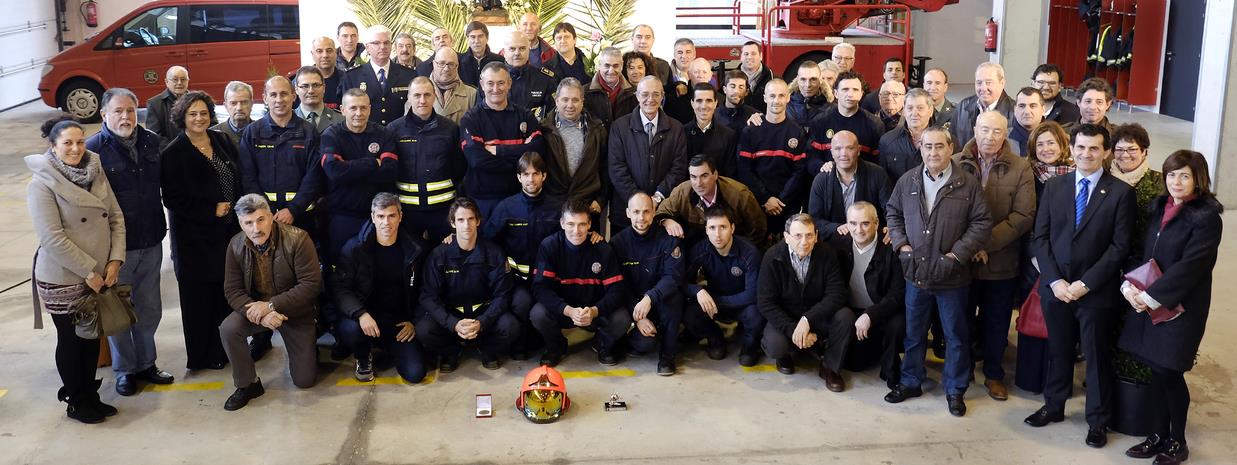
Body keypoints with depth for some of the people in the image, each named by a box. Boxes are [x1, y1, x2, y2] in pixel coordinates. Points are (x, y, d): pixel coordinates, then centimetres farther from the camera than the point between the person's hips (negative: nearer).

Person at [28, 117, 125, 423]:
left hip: (100, 275, 5)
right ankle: (76, 402, 26)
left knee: (93, 336, 16)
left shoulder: (96, 173, 2)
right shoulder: (42, 185, -15)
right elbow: (53, 239, -19)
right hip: (63, 279, -5)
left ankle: (91, 395, 33)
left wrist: (115, 260, -6)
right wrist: (89, 272, -17)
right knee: (71, 340, 10)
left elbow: (116, 217, 4)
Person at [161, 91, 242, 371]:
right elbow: (173, 199, -12)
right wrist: (211, 211, -14)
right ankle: (203, 355, 16)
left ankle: (227, 347, 23)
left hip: (229, 229, 5)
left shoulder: (222, 142, 9)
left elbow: (238, 181, 13)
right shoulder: (174, 154, -8)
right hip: (195, 235, -5)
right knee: (200, 295, 3)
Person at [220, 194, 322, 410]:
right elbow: (232, 291, -10)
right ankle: (248, 385, -7)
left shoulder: (297, 239, -23)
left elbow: (311, 284, -26)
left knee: (304, 381, -2)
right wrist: (260, 314, -29)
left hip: (295, 310, -3)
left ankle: (308, 350, 35)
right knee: (228, 329, -29)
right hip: (256, 307, 3)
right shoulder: (236, 245, -11)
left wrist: (271, 306, -30)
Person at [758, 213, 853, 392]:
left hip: (818, 315, 2)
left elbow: (837, 295, -18)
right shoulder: (773, 258, -15)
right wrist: (792, 330, -28)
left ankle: (830, 367, -3)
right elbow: (765, 303, -16)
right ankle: (785, 356, 10)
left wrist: (807, 320, -31)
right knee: (775, 346, -31)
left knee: (846, 317, -27)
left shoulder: (827, 254, -13)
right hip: (784, 317, -2)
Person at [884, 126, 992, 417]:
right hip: (915, 271, 3)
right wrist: (901, 243, 0)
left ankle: (955, 390, 22)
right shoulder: (907, 182, 4)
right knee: (914, 332, 15)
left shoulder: (968, 184, -6)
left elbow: (982, 223, -6)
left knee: (956, 335, 9)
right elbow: (893, 213, 13)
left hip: (951, 274, -3)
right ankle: (910, 382, 30)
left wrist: (958, 253, -13)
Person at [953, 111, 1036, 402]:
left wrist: (987, 243, -17)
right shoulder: (955, 164, -2)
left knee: (997, 322, 12)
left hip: (1001, 261, 0)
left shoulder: (1020, 169, -3)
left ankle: (994, 374, 29)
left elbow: (1024, 216, -9)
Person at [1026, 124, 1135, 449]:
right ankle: (1054, 406, 32)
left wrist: (1085, 284, -14)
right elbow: (1041, 237, 3)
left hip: (1097, 291, -3)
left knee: (1097, 356, 9)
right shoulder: (1054, 186, 5)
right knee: (1058, 351, 15)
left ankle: (1098, 420, 23)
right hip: (1055, 287, 3)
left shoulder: (1121, 192, -6)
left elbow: (1120, 246, -9)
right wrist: (1054, 280, -8)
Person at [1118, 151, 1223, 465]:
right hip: (1149, 304, 6)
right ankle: (1160, 435, 23)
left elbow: (1190, 265, -19)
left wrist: (1151, 296, -21)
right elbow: (1142, 253, 10)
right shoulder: (1159, 208, 10)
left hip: (1180, 308, -6)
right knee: (1157, 372, 10)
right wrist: (1129, 286, -7)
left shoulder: (1206, 217, -12)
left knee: (1170, 373, 0)